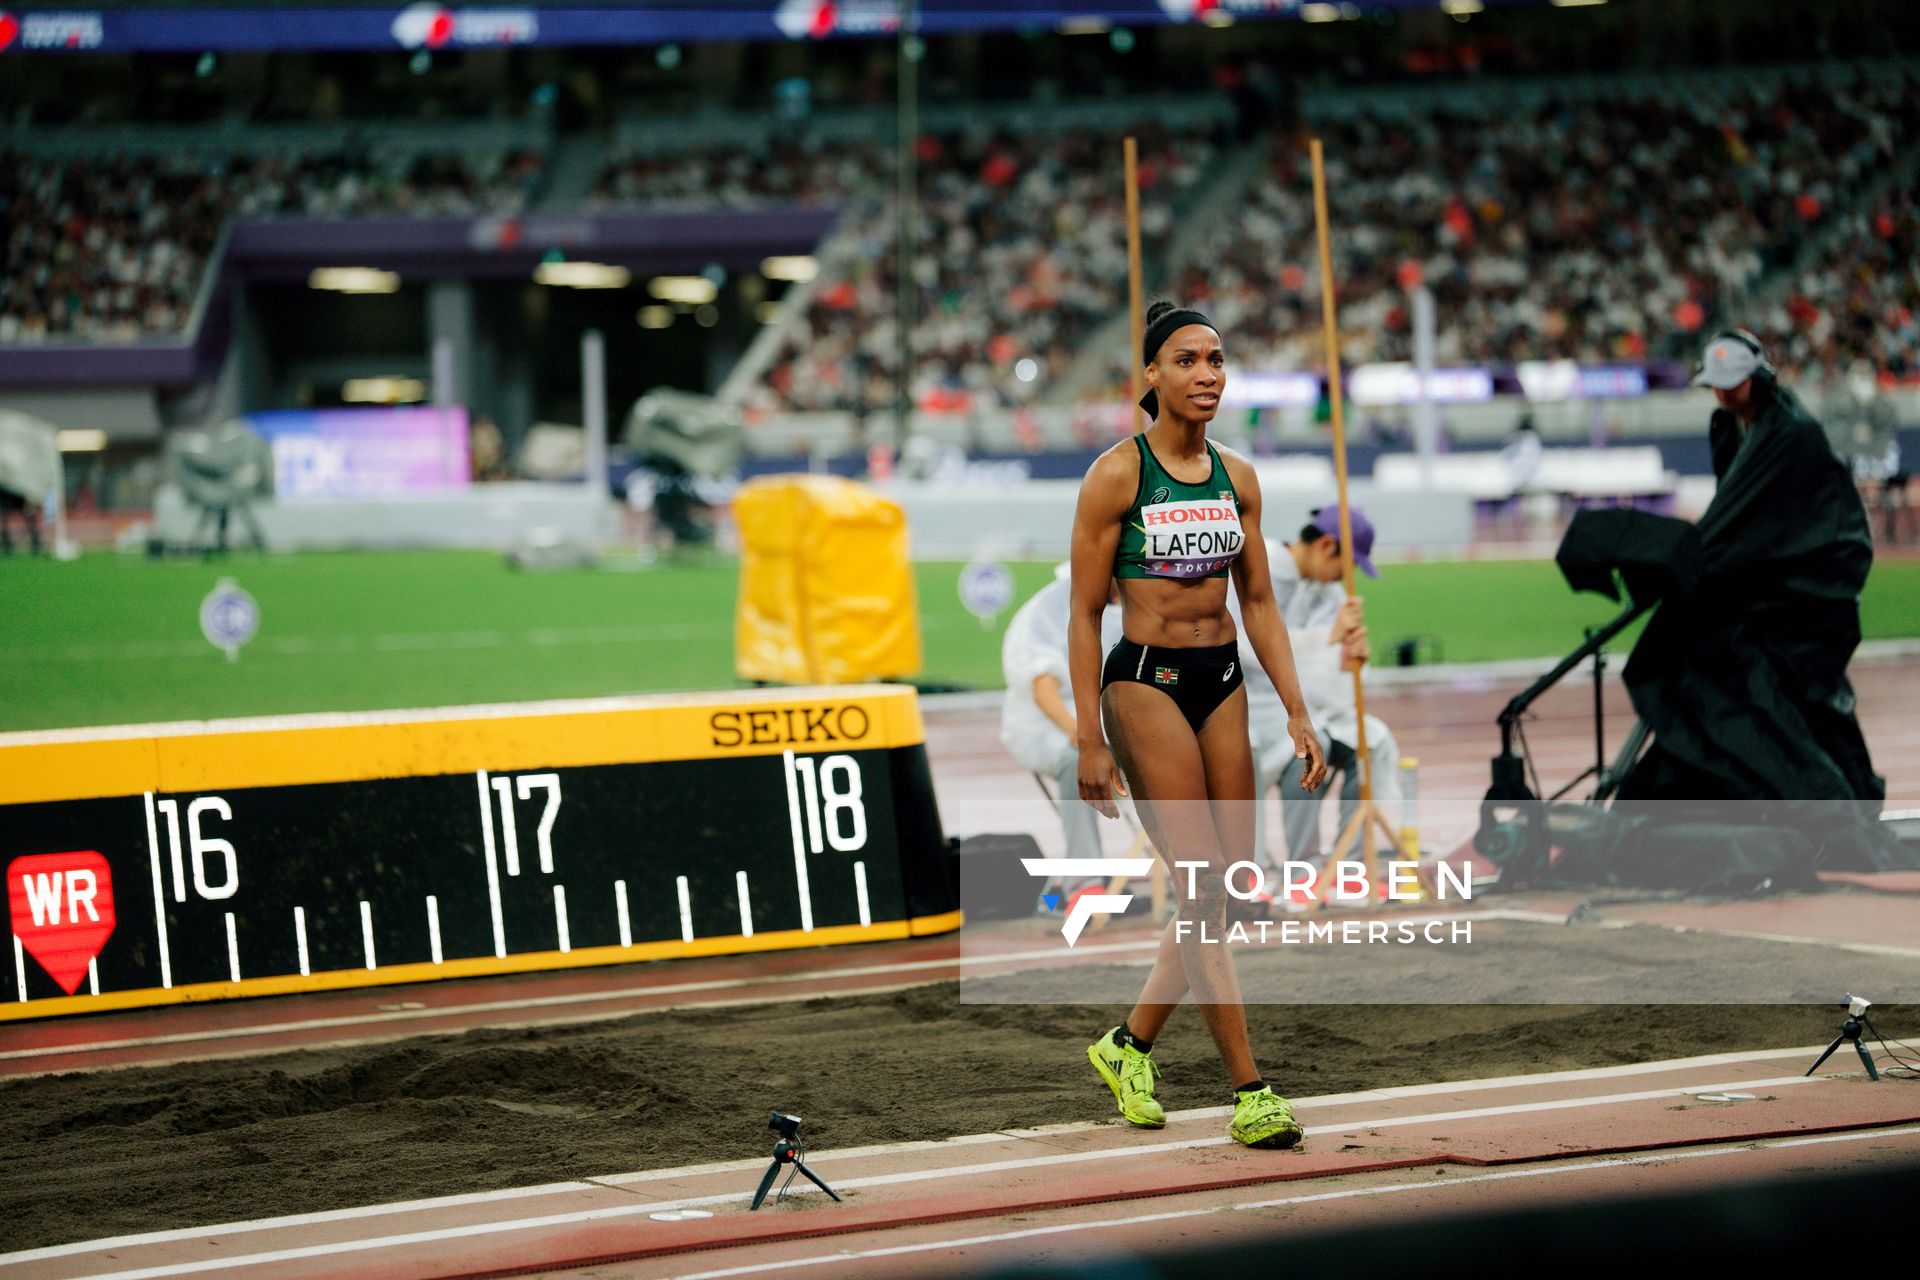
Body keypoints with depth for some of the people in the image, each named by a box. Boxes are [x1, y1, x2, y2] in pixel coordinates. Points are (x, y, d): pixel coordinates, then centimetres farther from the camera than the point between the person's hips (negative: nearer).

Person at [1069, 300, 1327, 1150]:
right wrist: (1089, 737, -10)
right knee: (1200, 888, -12)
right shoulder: (1116, 475, -7)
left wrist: (1296, 712, 7)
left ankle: (1130, 1045, 26)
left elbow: (1259, 602, 14)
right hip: (1144, 680, -6)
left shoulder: (1237, 479, 9)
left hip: (1223, 682, 6)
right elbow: (1084, 613, -6)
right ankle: (1249, 1093, -11)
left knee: (1222, 892, 5)